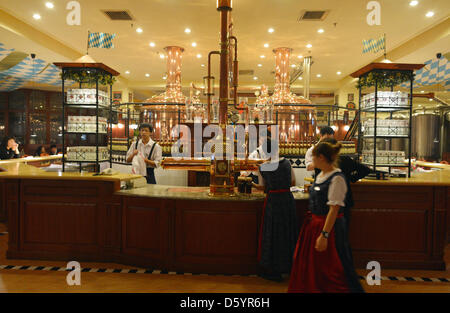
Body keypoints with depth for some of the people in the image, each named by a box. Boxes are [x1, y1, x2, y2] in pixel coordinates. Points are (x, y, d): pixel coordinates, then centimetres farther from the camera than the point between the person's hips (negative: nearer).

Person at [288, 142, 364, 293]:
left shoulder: (337, 178, -20)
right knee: (308, 264, 18)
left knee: (333, 271, 3)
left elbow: (334, 209, -23)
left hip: (330, 226, -9)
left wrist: (324, 235, -25)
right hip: (314, 224, 9)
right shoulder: (320, 176, 8)